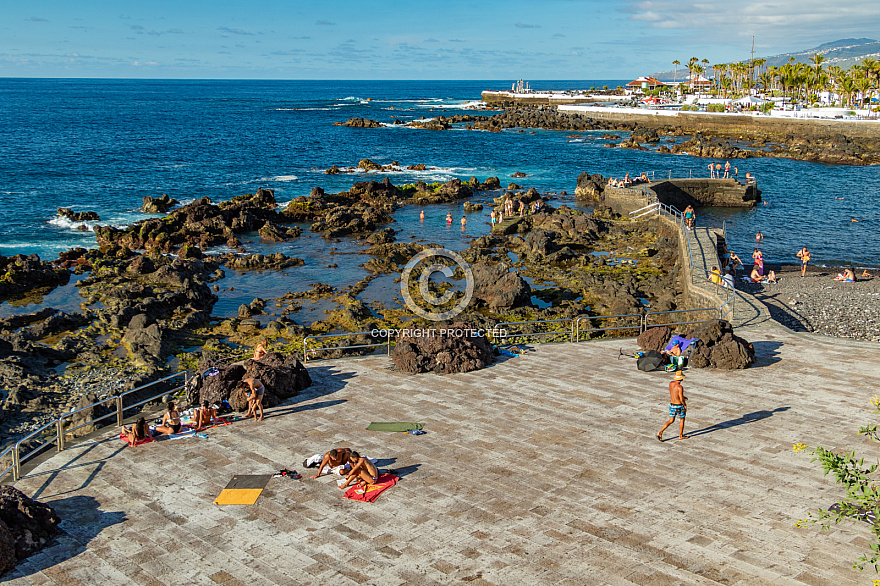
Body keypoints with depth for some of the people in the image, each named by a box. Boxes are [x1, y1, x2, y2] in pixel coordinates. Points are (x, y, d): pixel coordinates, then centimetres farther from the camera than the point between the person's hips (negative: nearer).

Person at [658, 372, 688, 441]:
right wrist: (685, 405, -3)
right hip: (679, 406, -6)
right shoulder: (680, 387, -23)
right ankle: (681, 435, 29)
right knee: (682, 420, 17)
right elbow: (681, 400, -22)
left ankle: (660, 432, -3)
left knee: (671, 421, 14)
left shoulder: (671, 383, 0)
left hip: (672, 405, 6)